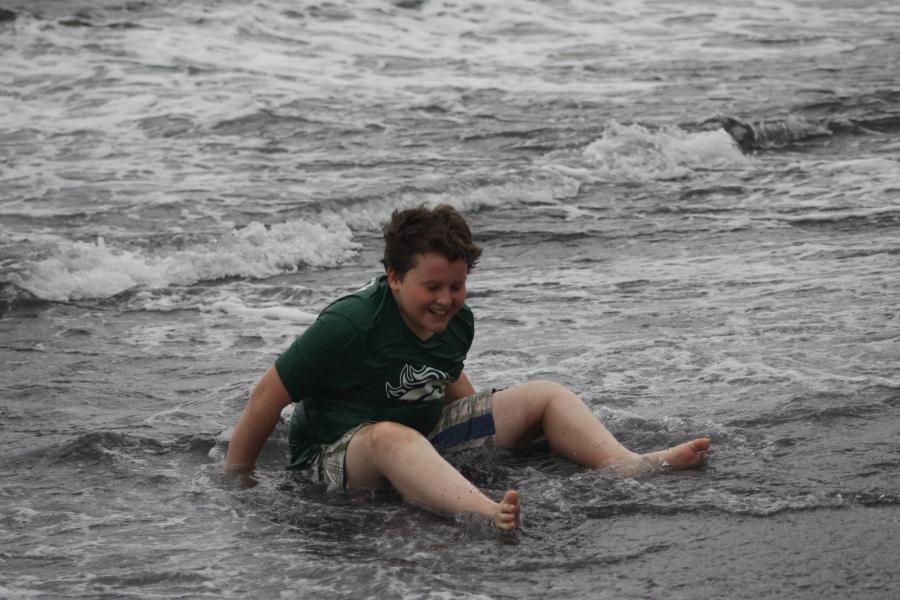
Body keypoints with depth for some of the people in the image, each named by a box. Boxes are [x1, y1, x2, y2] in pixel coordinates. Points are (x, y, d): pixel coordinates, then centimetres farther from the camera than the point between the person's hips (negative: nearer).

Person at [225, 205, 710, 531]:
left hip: (426, 436, 8)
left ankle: (630, 467, -24)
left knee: (546, 396, 2)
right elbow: (267, 399, -17)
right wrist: (234, 485, -14)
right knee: (391, 437, -45)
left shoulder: (457, 321, 1)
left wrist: (489, 429, 21)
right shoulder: (349, 325, -22)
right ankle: (485, 514, -71)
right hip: (336, 456, -8)